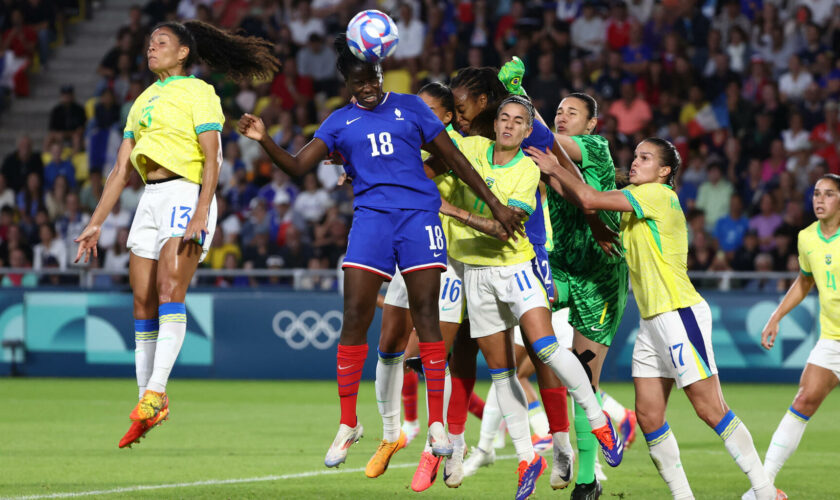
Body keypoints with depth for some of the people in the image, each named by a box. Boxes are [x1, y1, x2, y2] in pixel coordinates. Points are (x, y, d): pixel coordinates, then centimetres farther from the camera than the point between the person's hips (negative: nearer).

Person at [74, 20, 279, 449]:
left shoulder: (198, 93, -1)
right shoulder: (143, 101, 20)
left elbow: (211, 160, -10)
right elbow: (121, 169, 21)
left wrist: (200, 213, -22)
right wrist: (96, 222, 15)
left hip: (187, 195, -7)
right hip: (151, 200, 7)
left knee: (169, 290, -21)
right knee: (143, 302, 1)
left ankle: (155, 391, -27)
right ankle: (149, 401, 5)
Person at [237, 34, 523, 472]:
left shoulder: (409, 108, 11)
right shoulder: (340, 122, 13)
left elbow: (453, 158, 13)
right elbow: (298, 166, 4)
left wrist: (494, 204, 11)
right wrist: (265, 141, -14)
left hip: (418, 213, -1)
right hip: (370, 216, 1)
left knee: (425, 314, -5)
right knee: (354, 316, -9)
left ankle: (437, 423, 0)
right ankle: (348, 424, 1)